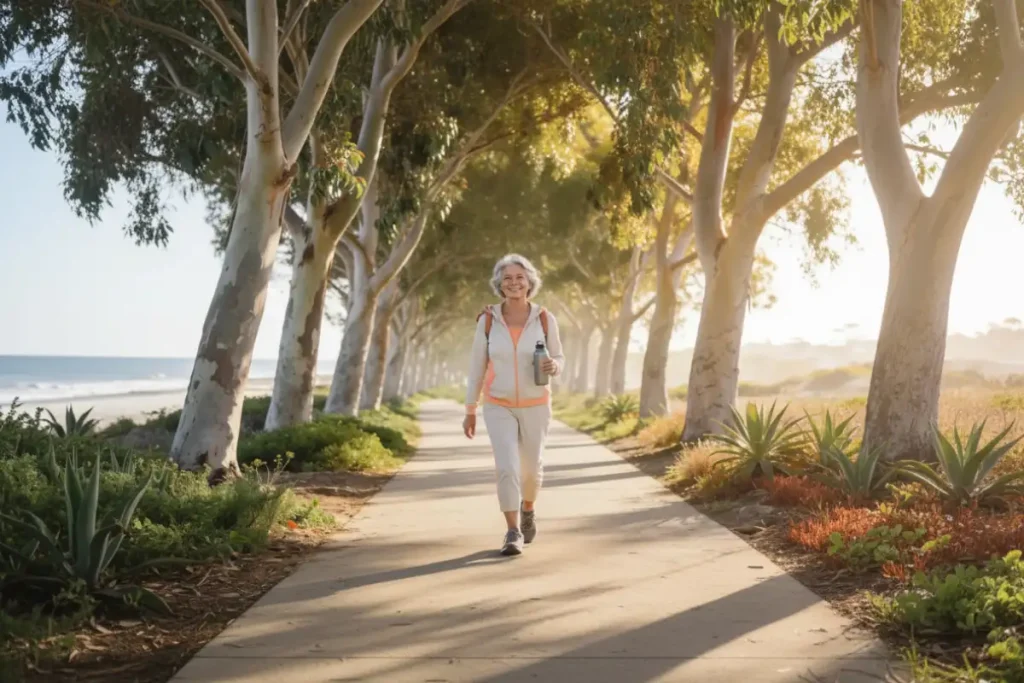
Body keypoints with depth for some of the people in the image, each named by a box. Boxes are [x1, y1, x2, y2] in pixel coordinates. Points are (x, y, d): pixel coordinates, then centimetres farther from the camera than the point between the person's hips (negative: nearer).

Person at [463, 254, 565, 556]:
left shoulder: (545, 319, -9)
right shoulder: (488, 320, -8)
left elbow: (558, 359, 2)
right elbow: (477, 367, -1)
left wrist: (553, 366, -23)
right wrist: (470, 411, 2)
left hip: (535, 406, 1)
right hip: (498, 407, -1)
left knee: (531, 468, 14)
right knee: (506, 467, -16)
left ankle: (528, 509, 45)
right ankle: (513, 533, -3)